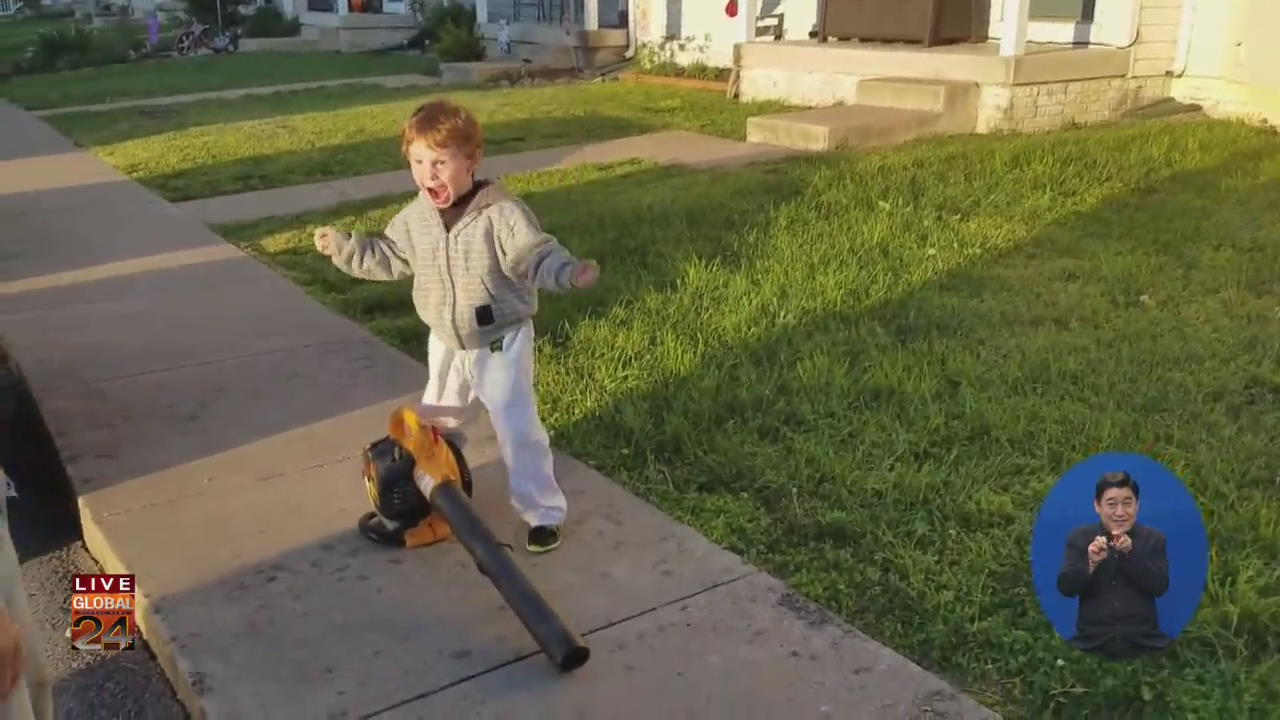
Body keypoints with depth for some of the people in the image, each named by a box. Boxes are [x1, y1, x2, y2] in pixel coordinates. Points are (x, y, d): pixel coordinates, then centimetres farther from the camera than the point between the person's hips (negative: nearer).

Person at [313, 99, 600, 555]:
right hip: (446, 344, 6)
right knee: (437, 423, 23)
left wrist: (570, 273, -46)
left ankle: (544, 512, 10)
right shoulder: (415, 218, -4)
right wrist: (344, 247, 6)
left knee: (517, 429, -5)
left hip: (501, 343, -6)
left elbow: (536, 258, -27)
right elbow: (390, 257, 12)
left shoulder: (503, 215, -23)